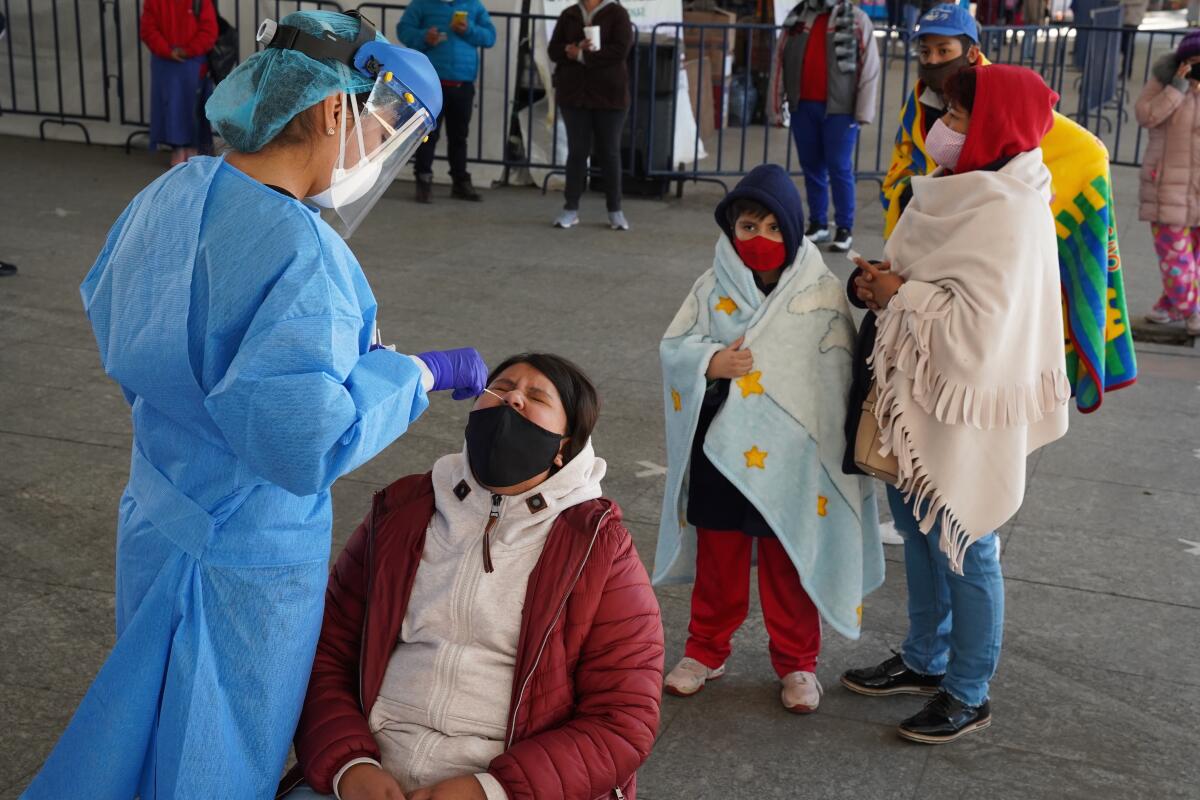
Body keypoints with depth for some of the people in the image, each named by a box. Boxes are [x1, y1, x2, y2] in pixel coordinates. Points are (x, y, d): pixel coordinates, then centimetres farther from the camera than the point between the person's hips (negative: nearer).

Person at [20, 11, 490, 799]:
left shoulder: (168, 196, -1)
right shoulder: (302, 250, -28)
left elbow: (106, 305, 16)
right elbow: (300, 437, -34)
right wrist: (421, 373, -22)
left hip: (154, 523, 8)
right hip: (249, 558, -8)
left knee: (142, 732, 26)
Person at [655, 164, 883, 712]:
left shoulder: (820, 294, -4)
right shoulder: (712, 286, 3)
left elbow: (834, 375, -7)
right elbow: (672, 348, 2)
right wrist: (711, 362, -17)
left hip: (788, 457, -2)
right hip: (717, 447, 2)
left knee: (789, 564, 9)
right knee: (717, 557, 16)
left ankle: (796, 662, 25)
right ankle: (706, 649, 32)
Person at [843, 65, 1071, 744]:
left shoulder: (1006, 212, -22)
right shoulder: (960, 192, 8)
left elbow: (978, 321, -27)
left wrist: (899, 294, -16)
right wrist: (882, 285, -2)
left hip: (966, 405, -10)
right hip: (921, 393, 10)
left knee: (964, 545, 3)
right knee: (917, 526, 20)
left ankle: (969, 695, 19)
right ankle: (925, 661, 37)